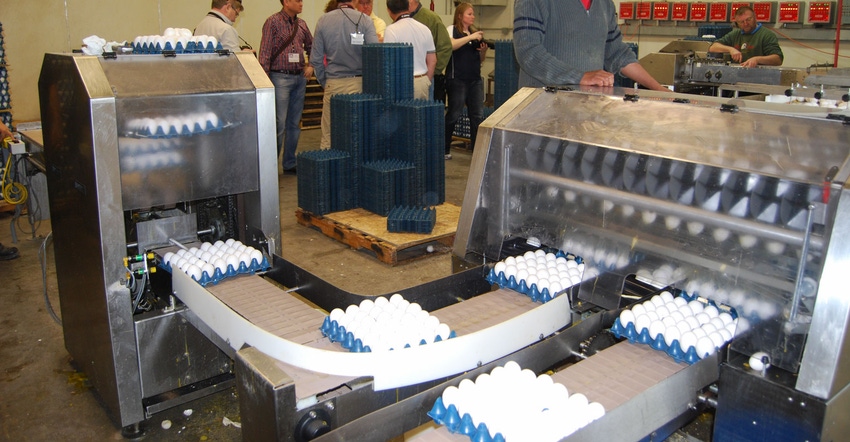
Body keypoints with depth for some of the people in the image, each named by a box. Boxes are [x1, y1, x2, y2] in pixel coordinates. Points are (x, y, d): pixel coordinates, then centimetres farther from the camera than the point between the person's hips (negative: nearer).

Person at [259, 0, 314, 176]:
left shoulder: (301, 24, 11)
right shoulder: (273, 22, -6)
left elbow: (312, 47, 25)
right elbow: (264, 53, -11)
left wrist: (310, 65, 8)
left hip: (300, 77, 6)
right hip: (281, 77, -6)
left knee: (295, 123, 10)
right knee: (279, 124, -8)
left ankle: (290, 164, 19)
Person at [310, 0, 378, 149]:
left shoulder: (323, 20, 3)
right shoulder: (364, 19, -3)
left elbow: (315, 59, 5)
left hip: (333, 84, 1)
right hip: (359, 82, -1)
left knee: (328, 134, 4)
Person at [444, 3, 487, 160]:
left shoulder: (475, 32, 17)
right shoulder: (452, 30, 1)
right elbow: (449, 45, -21)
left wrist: (483, 50, 0)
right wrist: (471, 37, -20)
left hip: (475, 80, 6)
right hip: (457, 80, -6)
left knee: (478, 115, 1)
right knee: (454, 114, -4)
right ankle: (444, 149, 11)